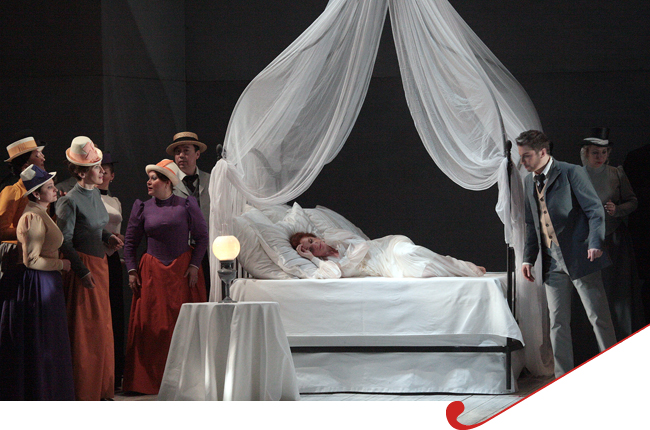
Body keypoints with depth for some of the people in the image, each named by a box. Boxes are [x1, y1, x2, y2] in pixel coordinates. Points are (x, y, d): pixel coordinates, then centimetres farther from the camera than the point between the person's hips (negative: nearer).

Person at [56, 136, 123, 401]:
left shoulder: (95, 194, 10)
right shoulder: (70, 201, -16)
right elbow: (64, 241, -17)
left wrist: (108, 237, 4)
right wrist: (82, 271, -19)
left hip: (99, 265, 9)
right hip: (83, 268, -9)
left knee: (102, 327, 12)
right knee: (84, 331, -4)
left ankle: (100, 389, 21)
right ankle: (84, 393, 4)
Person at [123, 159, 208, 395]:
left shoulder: (186, 206, 1)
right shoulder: (143, 208, 7)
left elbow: (202, 236, 3)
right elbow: (130, 243, 12)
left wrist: (194, 265, -6)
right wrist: (132, 271, 3)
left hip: (183, 271, -1)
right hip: (152, 273, 2)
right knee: (151, 325, -2)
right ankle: (151, 380, 4)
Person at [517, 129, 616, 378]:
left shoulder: (572, 173, -6)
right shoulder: (529, 182, 14)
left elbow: (595, 210, -8)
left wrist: (595, 243, -20)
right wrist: (528, 258, 14)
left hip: (579, 257, -6)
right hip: (553, 262, 6)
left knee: (599, 317, -1)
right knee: (557, 322, 5)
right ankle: (564, 378, 10)